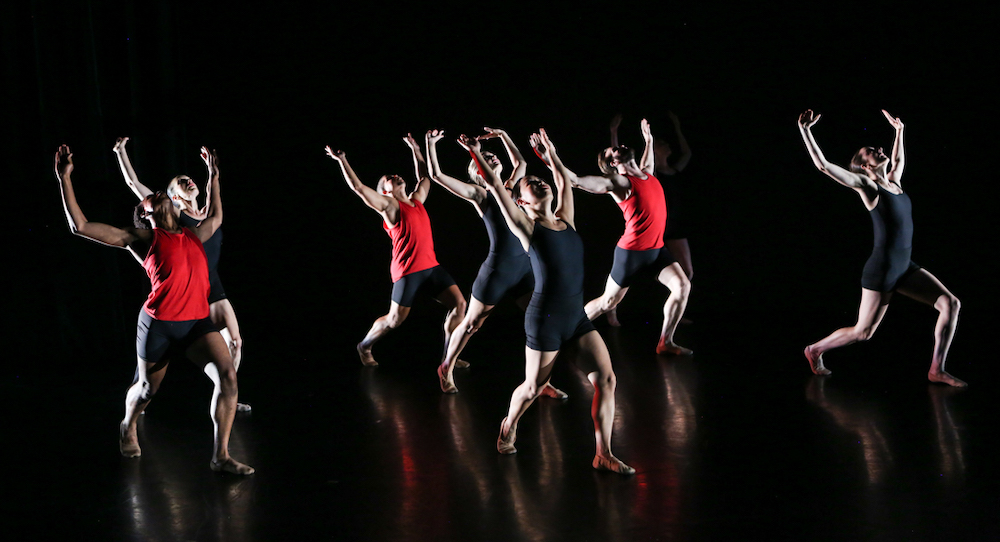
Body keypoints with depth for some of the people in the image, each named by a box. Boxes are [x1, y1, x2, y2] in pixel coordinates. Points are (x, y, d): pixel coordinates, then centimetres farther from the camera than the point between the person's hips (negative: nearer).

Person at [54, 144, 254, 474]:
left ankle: (221, 456, -11)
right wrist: (65, 179, -2)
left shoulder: (193, 236, 18)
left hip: (197, 322, 3)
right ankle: (128, 428, 49)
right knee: (147, 389, 13)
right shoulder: (144, 238, 5)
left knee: (228, 376, -17)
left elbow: (215, 217, 42)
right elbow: (80, 227, 1)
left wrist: (213, 175, 45)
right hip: (159, 323, -3)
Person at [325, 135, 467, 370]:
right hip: (407, 270, -7)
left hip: (430, 266, 7)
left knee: (458, 303, -4)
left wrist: (415, 149, 37)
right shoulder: (389, 205, -2)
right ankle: (364, 346, 25)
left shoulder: (416, 200, 17)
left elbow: (424, 177, 34)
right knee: (395, 318, -1)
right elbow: (358, 187, -10)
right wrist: (342, 161, -14)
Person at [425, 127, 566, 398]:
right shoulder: (478, 193, -2)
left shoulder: (507, 189, 14)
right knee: (471, 324, 8)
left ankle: (542, 381, 5)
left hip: (524, 266, 6)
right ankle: (446, 368, 29)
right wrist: (431, 144, -8)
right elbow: (437, 175, -8)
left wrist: (502, 135, 24)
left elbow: (521, 162, 29)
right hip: (497, 269, -6)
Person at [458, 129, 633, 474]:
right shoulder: (526, 227, -3)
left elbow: (563, 180, 25)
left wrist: (547, 151, 35)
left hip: (577, 317, 5)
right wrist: (475, 152, 3)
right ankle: (508, 427, 40)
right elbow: (495, 185, -3)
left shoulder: (565, 221, 11)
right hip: (545, 320, -5)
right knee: (533, 387, 9)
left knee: (606, 380, -5)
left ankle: (604, 456, 1)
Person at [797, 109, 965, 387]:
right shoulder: (865, 184, -5)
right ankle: (815, 349, 27)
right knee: (863, 332, 2)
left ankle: (937, 370, -2)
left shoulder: (893, 181, 14)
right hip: (881, 269, -7)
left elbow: (898, 160, 39)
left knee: (950, 303, -6)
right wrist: (805, 130, -12)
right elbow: (822, 165, -11)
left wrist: (899, 130, 41)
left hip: (905, 268, 7)